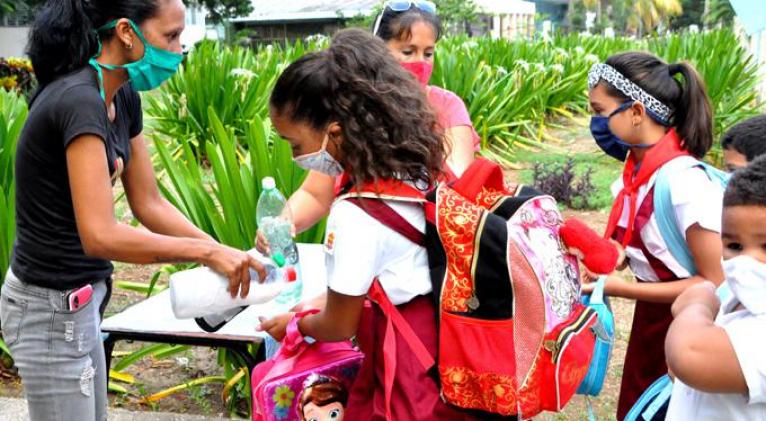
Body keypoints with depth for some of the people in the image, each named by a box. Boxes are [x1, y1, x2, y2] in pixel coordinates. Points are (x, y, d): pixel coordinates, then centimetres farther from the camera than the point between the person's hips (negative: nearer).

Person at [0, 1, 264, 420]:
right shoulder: (78, 101, -24)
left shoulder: (122, 98, 4)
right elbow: (100, 235, -31)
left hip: (78, 300, 9)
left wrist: (225, 254, -1)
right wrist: (206, 252, -25)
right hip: (51, 307, -9)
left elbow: (149, 203, 8)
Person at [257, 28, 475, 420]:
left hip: (408, 366, -8)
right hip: (441, 335, 8)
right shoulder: (413, 170, -2)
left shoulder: (355, 215, -26)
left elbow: (339, 327, -12)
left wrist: (296, 324, 8)